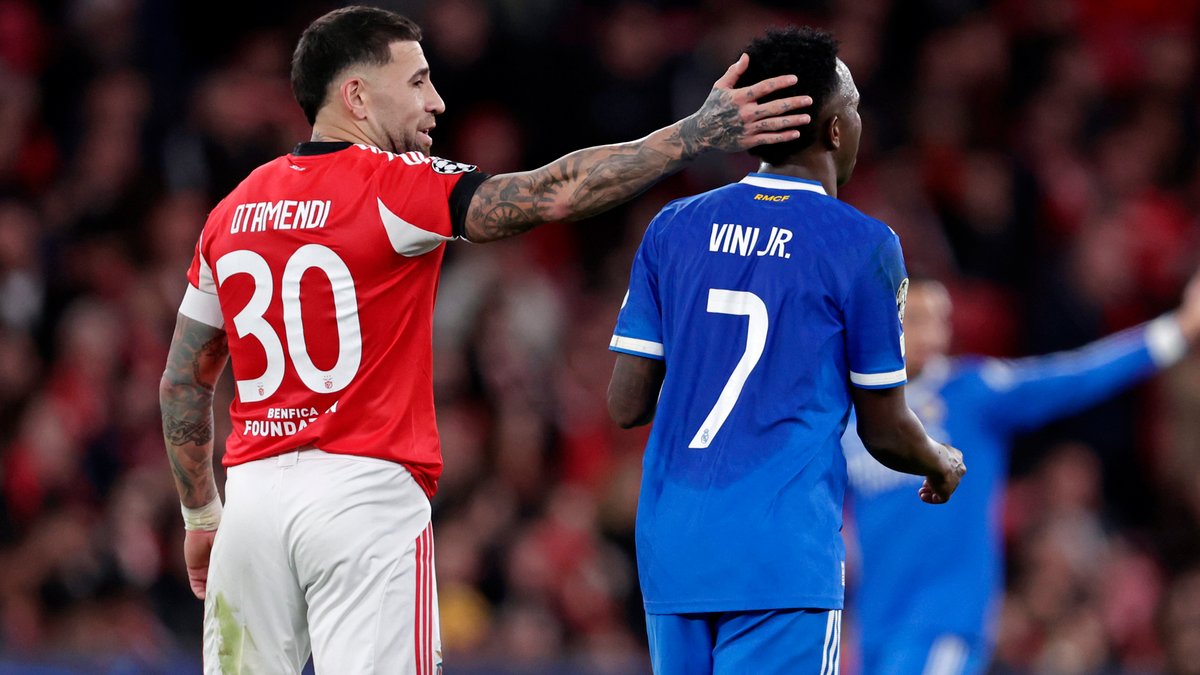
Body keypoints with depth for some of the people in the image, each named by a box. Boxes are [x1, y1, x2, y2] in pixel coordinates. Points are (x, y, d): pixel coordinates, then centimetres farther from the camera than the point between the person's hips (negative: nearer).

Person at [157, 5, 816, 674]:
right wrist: (697, 134, -12)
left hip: (254, 494, 6)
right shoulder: (394, 186, -6)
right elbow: (555, 193, -16)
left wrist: (201, 516, 25)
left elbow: (183, 381, 16)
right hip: (365, 488, -6)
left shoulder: (233, 211, 12)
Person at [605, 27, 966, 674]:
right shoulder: (861, 245, -4)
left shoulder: (672, 230, 8)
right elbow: (884, 430, 2)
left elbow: (625, 406, 9)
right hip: (783, 561, -5)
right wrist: (942, 466, 25)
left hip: (670, 549, 5)